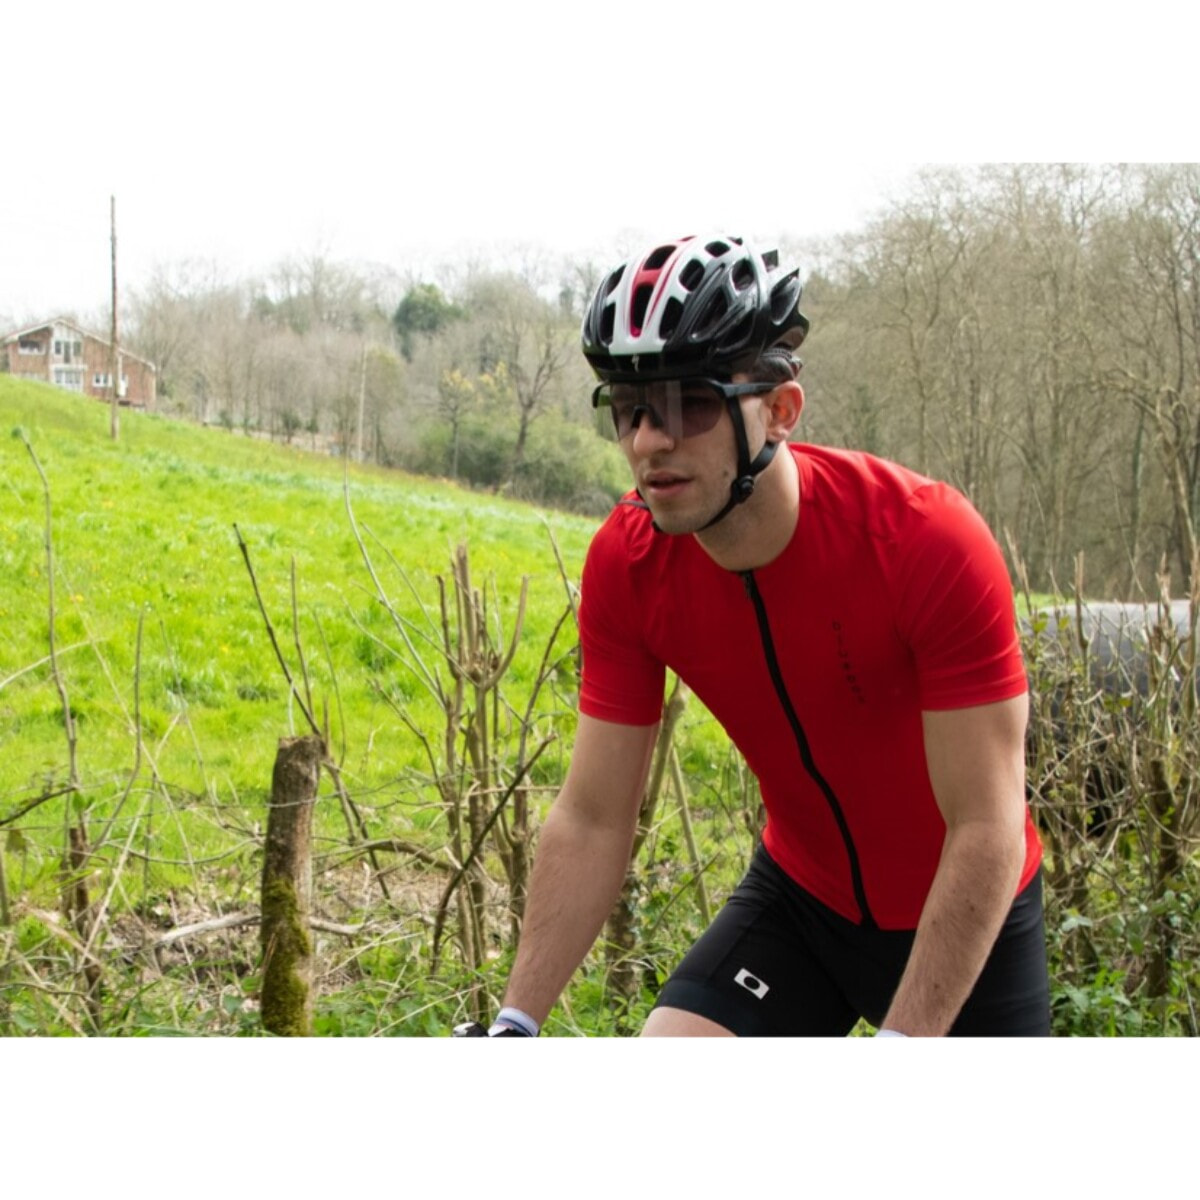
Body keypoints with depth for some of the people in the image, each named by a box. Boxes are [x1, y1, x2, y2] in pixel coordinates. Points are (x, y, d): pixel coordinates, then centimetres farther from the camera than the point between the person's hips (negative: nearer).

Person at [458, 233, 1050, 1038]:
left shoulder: (929, 542, -30)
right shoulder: (628, 568, -18)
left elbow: (986, 834, -27)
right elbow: (592, 821, -11)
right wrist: (513, 1026, -16)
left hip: (965, 918, -3)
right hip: (803, 894, 3)